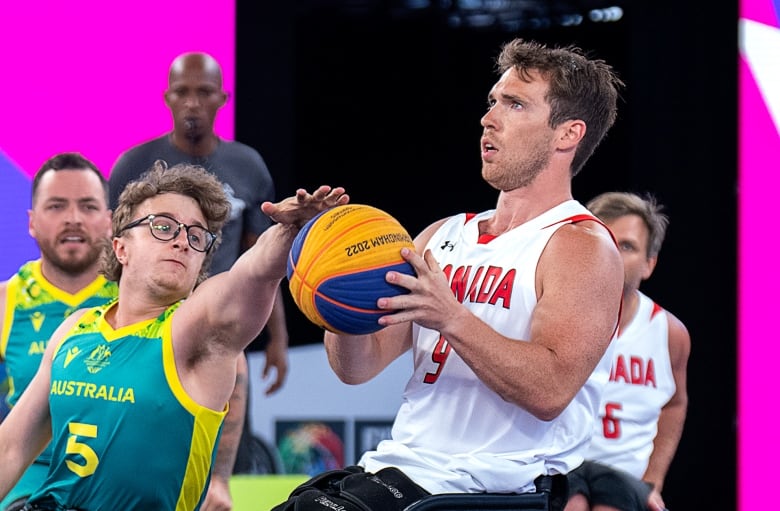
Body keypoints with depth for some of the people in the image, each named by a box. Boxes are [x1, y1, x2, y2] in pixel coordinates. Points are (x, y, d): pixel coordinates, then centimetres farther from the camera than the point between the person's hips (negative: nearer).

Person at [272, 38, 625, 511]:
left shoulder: (582, 245, -5)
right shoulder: (445, 236, 17)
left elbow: (551, 391, -19)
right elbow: (359, 366, 12)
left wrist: (450, 318, -29)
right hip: (395, 468, 7)